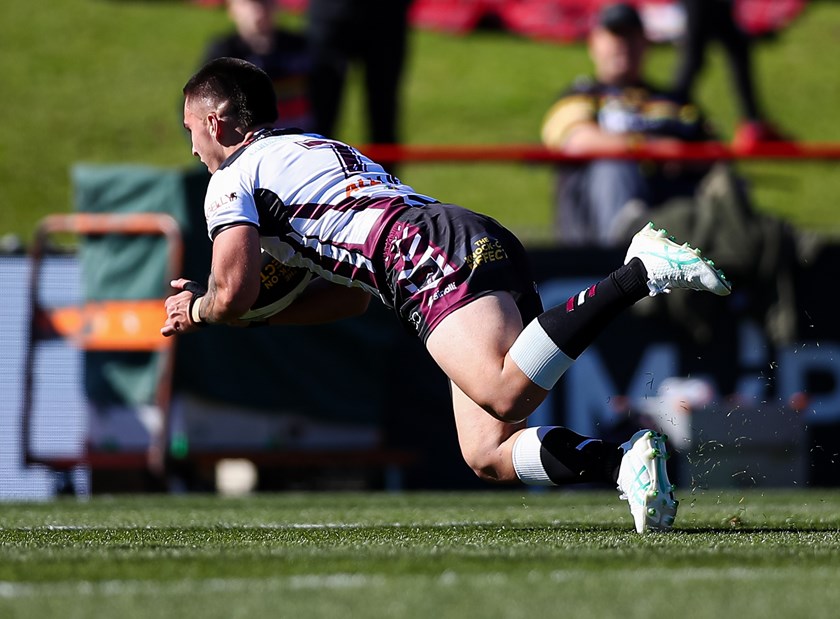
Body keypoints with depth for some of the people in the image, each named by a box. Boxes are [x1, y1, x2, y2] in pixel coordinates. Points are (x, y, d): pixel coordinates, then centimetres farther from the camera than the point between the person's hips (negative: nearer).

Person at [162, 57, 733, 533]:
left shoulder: (232, 180, 13)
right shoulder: (316, 150, 39)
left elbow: (233, 295, 3)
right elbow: (353, 297, 41)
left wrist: (196, 311, 26)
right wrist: (251, 314, 42)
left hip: (432, 256, -8)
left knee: (506, 397, -31)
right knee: (487, 454, 0)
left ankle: (640, 272, -33)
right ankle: (625, 460, -23)